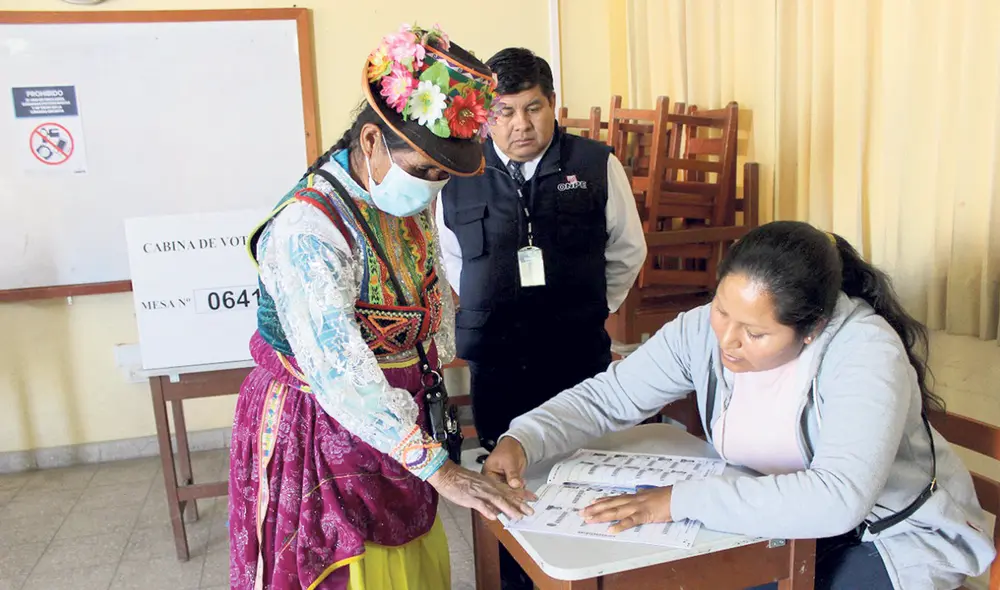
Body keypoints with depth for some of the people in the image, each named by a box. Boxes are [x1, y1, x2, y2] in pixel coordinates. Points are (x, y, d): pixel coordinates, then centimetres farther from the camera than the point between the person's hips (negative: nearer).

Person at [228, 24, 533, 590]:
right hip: (323, 431, -7)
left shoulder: (410, 202, -1)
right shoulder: (309, 228, -27)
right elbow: (338, 372, -31)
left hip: (398, 415, 7)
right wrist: (437, 467, -30)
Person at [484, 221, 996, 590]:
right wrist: (522, 440, -25)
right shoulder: (703, 330, -15)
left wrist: (679, 500, -41)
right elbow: (608, 397, -9)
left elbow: (837, 497, -40)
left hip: (899, 538, -4)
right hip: (783, 521, 4)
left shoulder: (865, 350, -29)